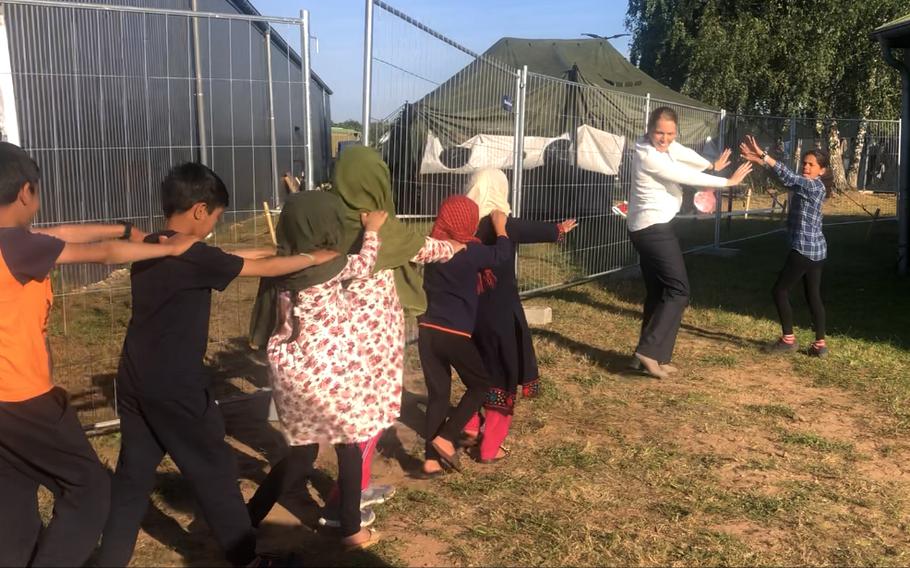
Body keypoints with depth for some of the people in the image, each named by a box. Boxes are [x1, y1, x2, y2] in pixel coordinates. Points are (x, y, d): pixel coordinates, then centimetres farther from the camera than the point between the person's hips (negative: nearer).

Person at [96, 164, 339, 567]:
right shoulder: (191, 256, -17)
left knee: (133, 474, 16)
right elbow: (264, 269, -10)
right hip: (174, 386, -8)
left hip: (135, 382, 8)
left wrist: (242, 256, 21)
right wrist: (314, 257, 2)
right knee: (214, 471, 6)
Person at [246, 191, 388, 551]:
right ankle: (351, 530, 24)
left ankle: (249, 517, 19)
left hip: (290, 371, 6)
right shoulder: (330, 265, -13)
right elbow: (363, 266, 7)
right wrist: (372, 231, 24)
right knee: (349, 448, 13)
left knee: (301, 454, 19)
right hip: (330, 370, -5)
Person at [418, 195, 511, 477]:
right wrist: (500, 226, 16)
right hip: (455, 333, -6)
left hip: (427, 330, 6)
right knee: (482, 384, 13)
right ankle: (446, 438, 2)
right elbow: (502, 254, 0)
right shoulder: (469, 252, -10)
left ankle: (431, 461, 12)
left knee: (437, 394, 12)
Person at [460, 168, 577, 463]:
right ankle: (490, 448, 12)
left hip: (469, 311, 5)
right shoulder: (503, 225, -15)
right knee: (503, 377, 9)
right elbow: (536, 230, 2)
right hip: (500, 313, -5)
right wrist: (561, 228, 21)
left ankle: (471, 429, 28)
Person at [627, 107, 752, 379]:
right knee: (678, 290, -9)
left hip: (646, 228, 10)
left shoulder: (667, 145, 6)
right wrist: (728, 181, -8)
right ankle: (649, 351, -13)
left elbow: (688, 156, 26)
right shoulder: (648, 156, -20)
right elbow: (688, 177, -17)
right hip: (653, 228, -10)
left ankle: (651, 356, 14)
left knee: (658, 292, 11)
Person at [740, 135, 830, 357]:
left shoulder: (814, 186, -15)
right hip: (816, 250, 9)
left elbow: (788, 177, -28)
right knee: (813, 296, 10)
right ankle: (820, 344, 13)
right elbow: (789, 180, 4)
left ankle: (788, 339, 8)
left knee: (780, 290, 1)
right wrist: (759, 159, -8)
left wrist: (762, 156, -35)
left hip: (804, 249, -9)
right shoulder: (806, 185, 13)